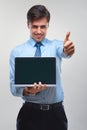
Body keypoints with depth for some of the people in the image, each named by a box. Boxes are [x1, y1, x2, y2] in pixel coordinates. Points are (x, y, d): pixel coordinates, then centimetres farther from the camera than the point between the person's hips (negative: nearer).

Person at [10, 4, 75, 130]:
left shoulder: (55, 45, 1)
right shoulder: (17, 52, 2)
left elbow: (63, 51, -23)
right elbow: (13, 86, 0)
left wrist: (68, 49, -47)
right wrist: (27, 91, -21)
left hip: (56, 112, 1)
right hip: (30, 113, 0)